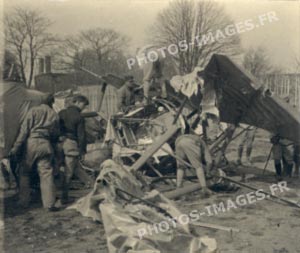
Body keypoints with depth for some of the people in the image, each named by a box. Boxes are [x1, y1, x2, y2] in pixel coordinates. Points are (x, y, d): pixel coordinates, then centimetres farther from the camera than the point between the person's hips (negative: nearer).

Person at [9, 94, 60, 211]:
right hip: (46, 145, 2)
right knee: (46, 174, 1)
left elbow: (24, 129, -4)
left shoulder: (34, 110, 2)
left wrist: (16, 147, -4)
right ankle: (49, 204, -2)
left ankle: (23, 201, 15)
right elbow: (56, 134, 12)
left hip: (32, 142, -2)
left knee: (25, 173, 11)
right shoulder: (54, 114, 10)